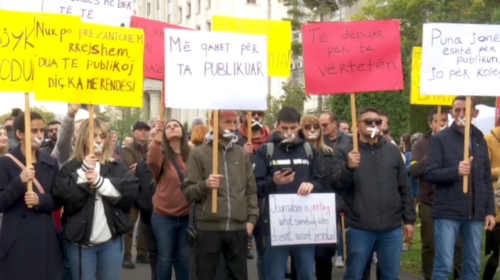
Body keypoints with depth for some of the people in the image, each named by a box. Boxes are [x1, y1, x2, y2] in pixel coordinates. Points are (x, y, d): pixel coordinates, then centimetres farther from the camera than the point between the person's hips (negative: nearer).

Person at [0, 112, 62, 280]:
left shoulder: (50, 163, 9)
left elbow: (58, 200, 8)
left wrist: (40, 200, -12)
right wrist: (20, 181, -22)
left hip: (46, 238, 4)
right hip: (17, 240, -3)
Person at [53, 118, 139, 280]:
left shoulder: (116, 166, 6)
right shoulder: (71, 167, 1)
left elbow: (131, 191, -8)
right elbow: (62, 196, -13)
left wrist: (100, 181, -15)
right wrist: (83, 171, -17)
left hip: (111, 241, 2)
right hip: (80, 241, -2)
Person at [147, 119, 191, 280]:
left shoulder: (191, 155, 1)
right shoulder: (162, 154, -6)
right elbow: (152, 162, -27)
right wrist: (157, 138, -33)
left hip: (187, 216, 2)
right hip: (163, 217, -2)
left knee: (184, 259, 13)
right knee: (165, 258, 6)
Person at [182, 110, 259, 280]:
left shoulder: (242, 154, 10)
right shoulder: (199, 154, 1)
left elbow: (251, 189, 12)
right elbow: (187, 192, -2)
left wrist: (252, 218, 2)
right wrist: (204, 185, -21)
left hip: (238, 228, 3)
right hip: (208, 228, -3)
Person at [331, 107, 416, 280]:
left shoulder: (392, 151, 10)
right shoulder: (344, 151, 0)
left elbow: (404, 189, 13)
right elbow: (336, 185, -8)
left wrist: (408, 219, 9)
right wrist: (348, 167, -26)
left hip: (392, 229, 3)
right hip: (359, 229, -3)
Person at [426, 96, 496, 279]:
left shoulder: (479, 140, 12)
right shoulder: (440, 139, -1)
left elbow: (487, 179, 15)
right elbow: (430, 174, -8)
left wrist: (490, 210, 9)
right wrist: (455, 171, -24)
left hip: (475, 214, 5)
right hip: (447, 213, -4)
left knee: (472, 265, 10)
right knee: (443, 265, -4)